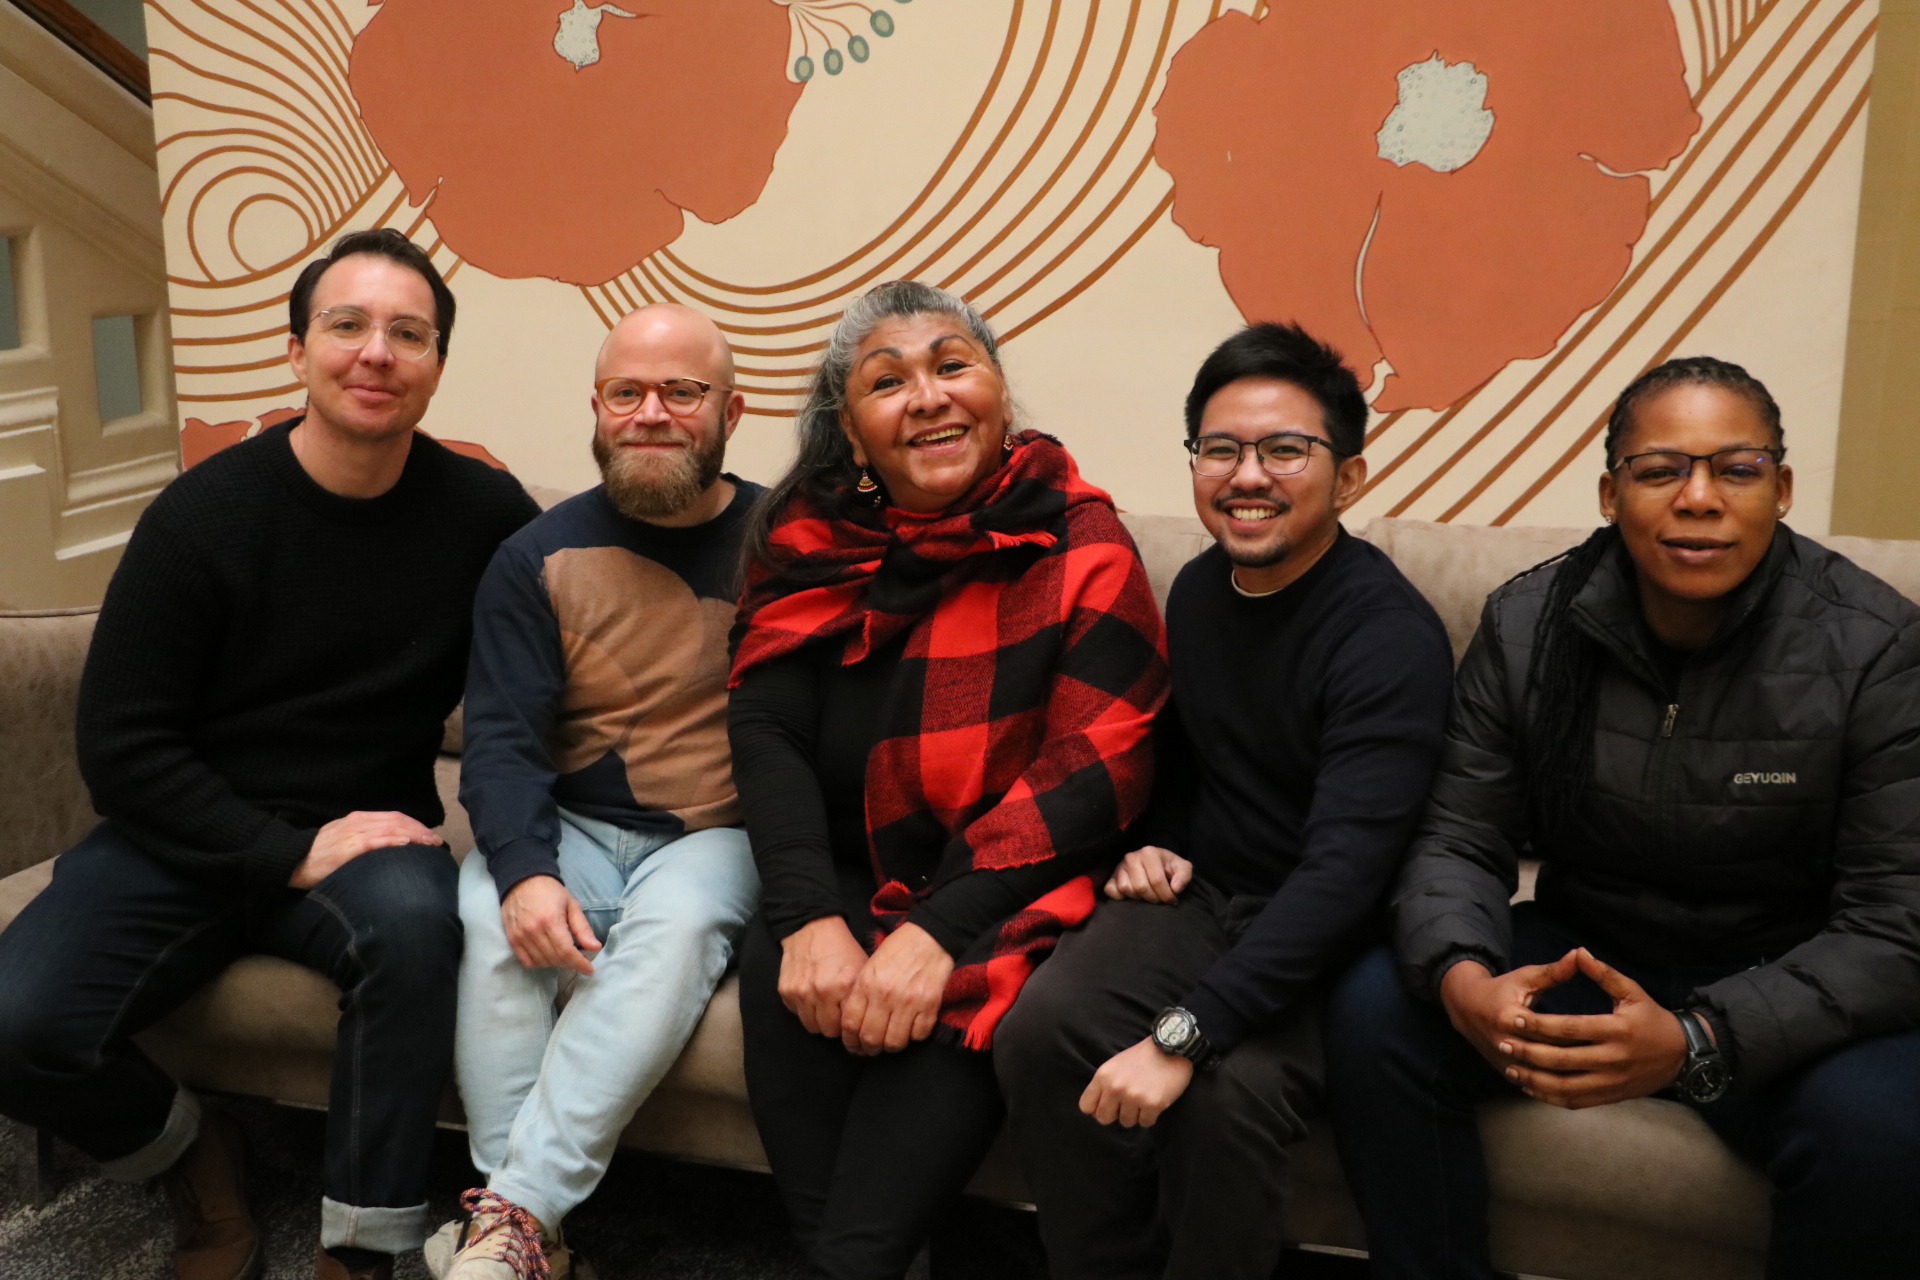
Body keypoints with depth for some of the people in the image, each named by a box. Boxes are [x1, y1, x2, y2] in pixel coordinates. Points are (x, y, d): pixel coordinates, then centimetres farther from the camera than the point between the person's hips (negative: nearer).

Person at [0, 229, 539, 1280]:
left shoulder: (481, 514, -4)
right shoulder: (203, 514, -8)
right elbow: (120, 745, -8)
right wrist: (290, 852, -17)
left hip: (364, 839, 0)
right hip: (182, 841, 0)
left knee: (412, 917, -35)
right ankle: (189, 1154, 10)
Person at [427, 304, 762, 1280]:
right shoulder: (540, 558, 4)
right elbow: (501, 741, -3)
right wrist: (525, 870, -23)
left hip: (719, 834, -1)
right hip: (570, 830, 2)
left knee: (675, 925, -33)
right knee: (493, 917, -29)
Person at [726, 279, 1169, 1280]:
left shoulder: (1079, 546, -4)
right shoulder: (809, 539, 7)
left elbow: (1095, 767, -11)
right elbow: (766, 728, -2)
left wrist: (938, 931, -21)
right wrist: (809, 917, -19)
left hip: (1010, 892, -3)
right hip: (849, 881, 3)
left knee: (948, 1004, -30)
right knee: (777, 971, -26)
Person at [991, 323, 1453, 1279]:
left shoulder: (1391, 636, -20)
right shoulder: (1199, 589, 4)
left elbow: (1343, 871, -28)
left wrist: (1182, 1034, -33)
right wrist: (1155, 843, 3)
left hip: (1326, 937, -6)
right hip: (1201, 889, 6)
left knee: (1224, 1088, -33)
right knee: (1039, 1028, -20)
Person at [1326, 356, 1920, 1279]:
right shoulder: (1527, 625, -6)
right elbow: (1460, 841, -4)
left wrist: (1695, 1039, -34)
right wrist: (1462, 978, -28)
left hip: (1783, 994, -2)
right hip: (1588, 951, 3)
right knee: (1374, 1011, -20)